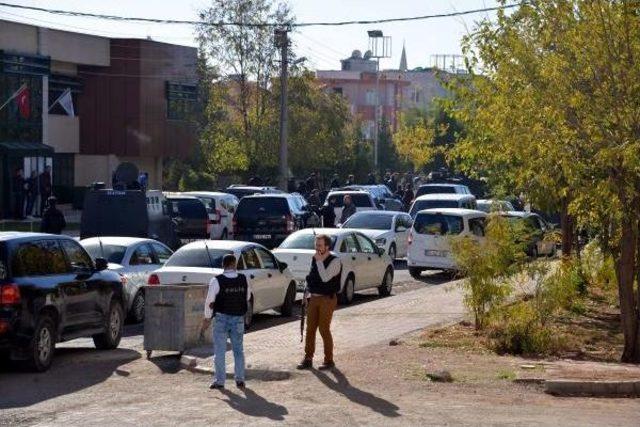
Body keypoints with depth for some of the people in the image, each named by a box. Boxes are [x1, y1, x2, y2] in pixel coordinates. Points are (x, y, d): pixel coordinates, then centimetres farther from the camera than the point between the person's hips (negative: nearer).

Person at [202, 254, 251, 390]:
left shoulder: (217, 281, -14)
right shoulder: (244, 280, -4)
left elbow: (210, 302, -10)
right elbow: (247, 297, 7)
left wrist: (207, 318, 1)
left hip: (222, 318, -3)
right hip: (238, 318, 3)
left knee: (219, 350, 6)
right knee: (238, 349, 15)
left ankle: (219, 380, 6)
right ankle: (240, 379, 13)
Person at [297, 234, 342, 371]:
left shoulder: (335, 261, -13)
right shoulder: (314, 259, 9)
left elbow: (325, 278, -26)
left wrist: (319, 261, -21)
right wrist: (306, 295, 16)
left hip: (327, 299, -7)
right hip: (313, 298, 7)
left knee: (324, 330, -3)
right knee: (310, 329, 6)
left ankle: (329, 360, 9)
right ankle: (308, 359, 13)